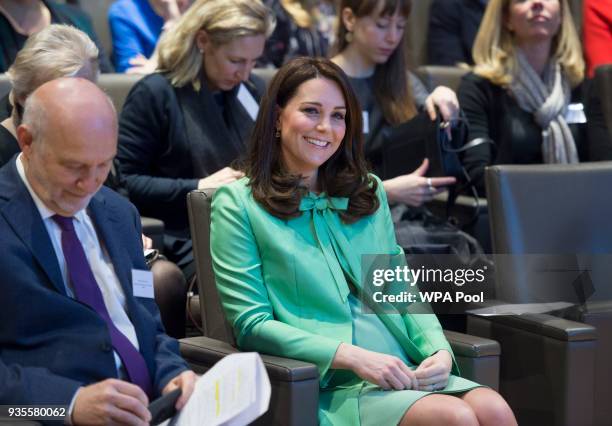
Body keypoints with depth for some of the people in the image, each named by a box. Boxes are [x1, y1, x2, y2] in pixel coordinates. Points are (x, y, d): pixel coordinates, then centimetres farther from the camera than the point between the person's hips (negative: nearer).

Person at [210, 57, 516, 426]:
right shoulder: (238, 204, 4)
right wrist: (353, 357, -15)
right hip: (327, 385, -5)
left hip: (404, 373, 5)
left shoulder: (369, 192, 21)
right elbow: (252, 323, -4)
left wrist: (439, 351, -3)